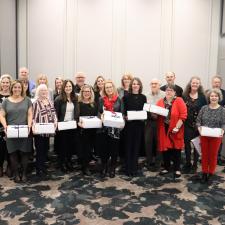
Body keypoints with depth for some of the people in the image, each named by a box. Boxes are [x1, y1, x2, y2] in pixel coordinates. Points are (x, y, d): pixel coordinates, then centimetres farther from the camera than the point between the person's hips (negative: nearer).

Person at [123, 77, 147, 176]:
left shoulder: (143, 97, 8)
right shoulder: (126, 97, 2)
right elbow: (123, 111, 1)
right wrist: (125, 117, -16)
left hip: (139, 125, 2)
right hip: (129, 124, -2)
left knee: (137, 146, 7)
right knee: (128, 146, 2)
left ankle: (134, 168, 17)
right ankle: (128, 168, 11)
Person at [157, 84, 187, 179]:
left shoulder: (179, 101, -5)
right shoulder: (160, 101, 7)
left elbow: (183, 115, -11)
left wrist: (177, 127, -17)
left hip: (175, 130, -3)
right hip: (164, 129, 3)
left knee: (176, 149, 5)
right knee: (165, 148, 9)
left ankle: (177, 169, 17)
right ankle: (166, 167, 23)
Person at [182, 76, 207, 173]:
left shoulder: (202, 97, -1)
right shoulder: (184, 96, 3)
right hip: (187, 124, 1)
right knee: (187, 144, 6)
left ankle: (195, 165, 21)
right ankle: (187, 164, 22)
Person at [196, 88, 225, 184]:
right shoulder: (204, 108, 1)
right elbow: (198, 120, 2)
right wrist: (199, 127, -16)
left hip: (216, 137, -1)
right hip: (204, 136, 2)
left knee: (213, 155, 10)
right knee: (204, 155, 10)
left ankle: (211, 174, 24)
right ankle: (204, 173, 23)